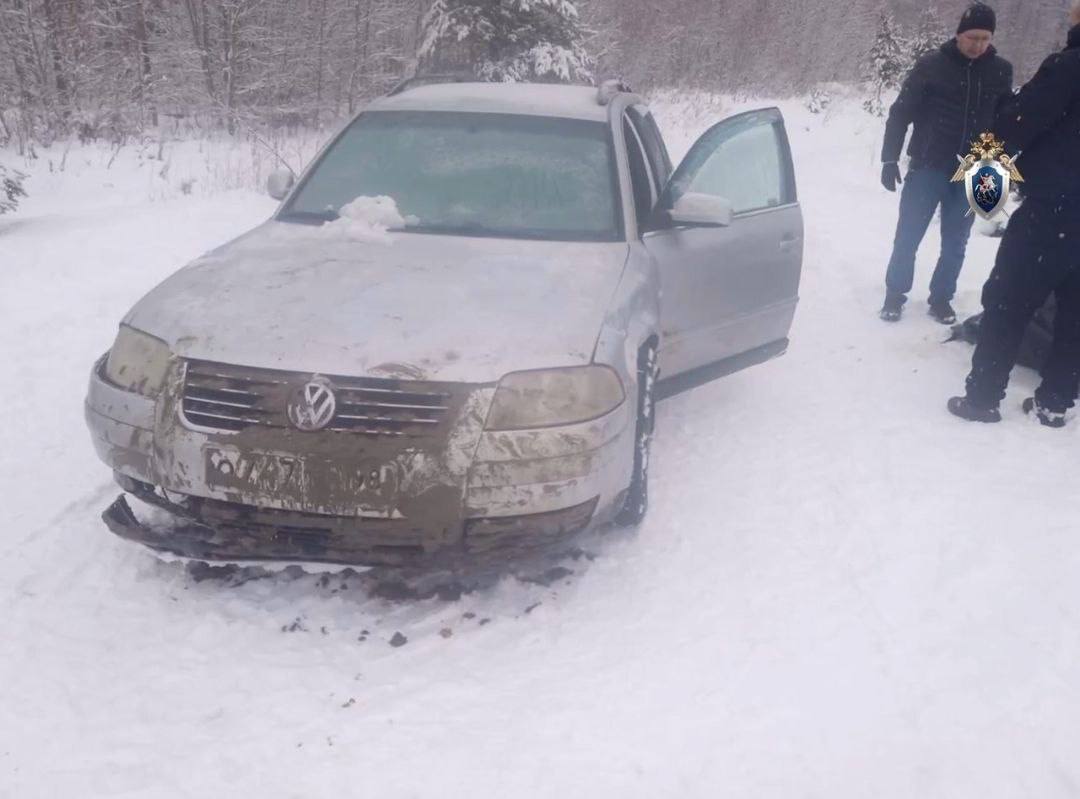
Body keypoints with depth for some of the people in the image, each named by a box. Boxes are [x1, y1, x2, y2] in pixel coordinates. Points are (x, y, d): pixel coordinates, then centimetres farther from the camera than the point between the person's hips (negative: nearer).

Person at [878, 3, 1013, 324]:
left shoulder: (1001, 71, 2)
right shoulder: (931, 65, -6)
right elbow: (900, 113, -3)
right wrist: (890, 159, -7)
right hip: (928, 168, -2)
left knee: (955, 243, 9)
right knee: (908, 237, 2)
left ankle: (941, 298, 23)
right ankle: (895, 294, 18)